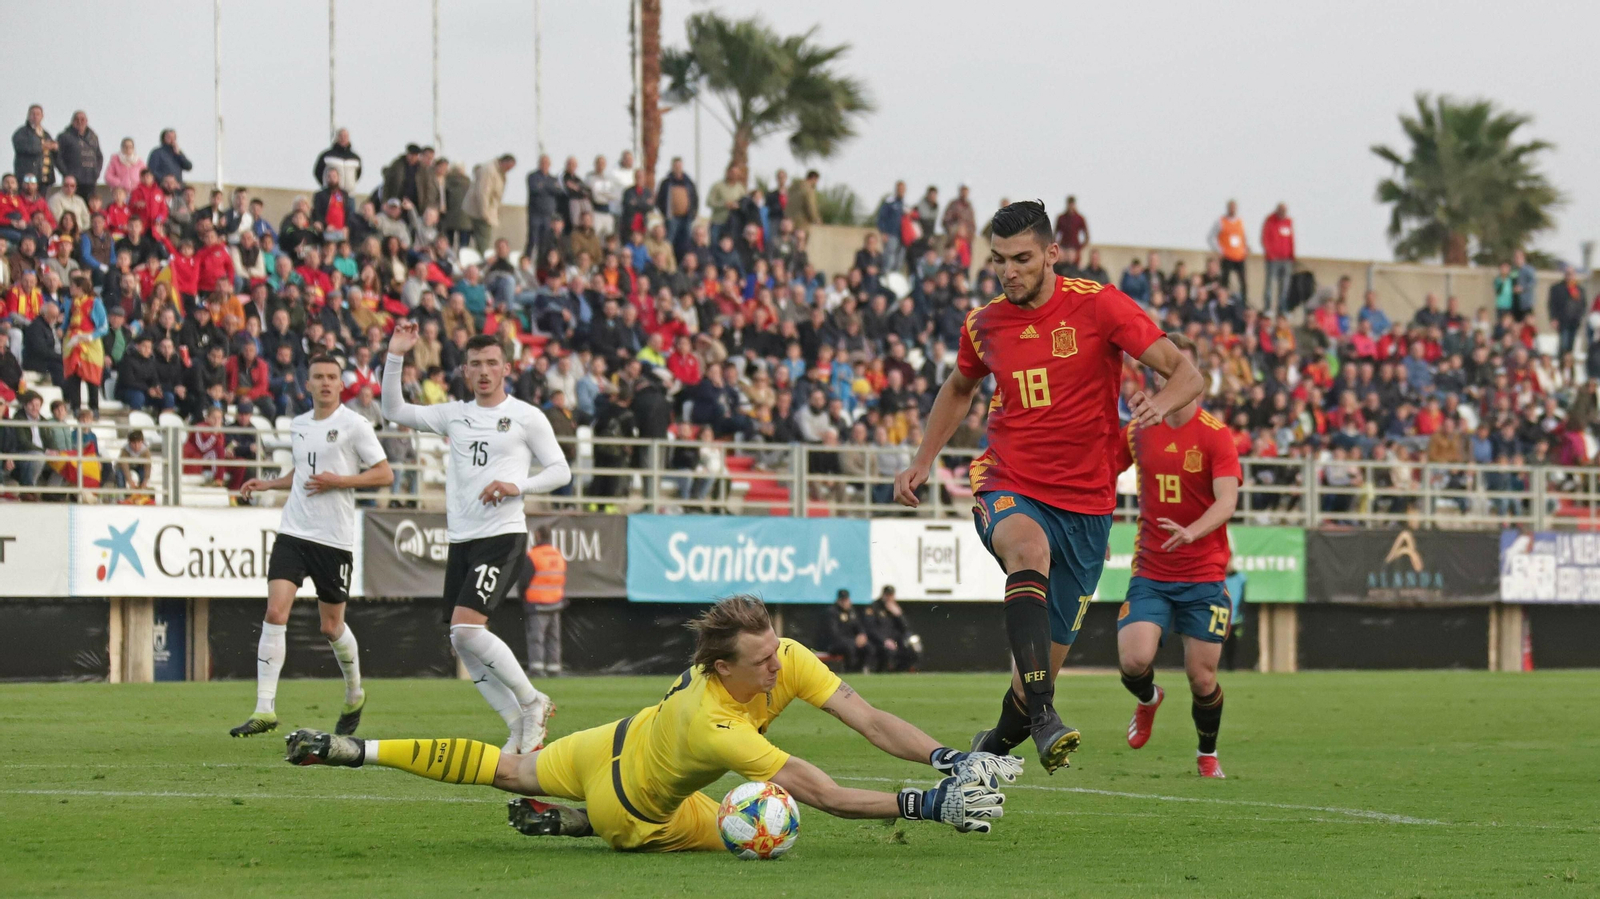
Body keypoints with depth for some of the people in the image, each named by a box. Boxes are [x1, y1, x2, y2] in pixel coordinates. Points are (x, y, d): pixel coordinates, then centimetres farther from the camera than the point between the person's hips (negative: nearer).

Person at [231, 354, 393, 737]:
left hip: (335, 538, -4)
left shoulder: (354, 425, -5)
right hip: (293, 532, 4)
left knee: (331, 626, 6)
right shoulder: (298, 425, 12)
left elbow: (385, 475, -6)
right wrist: (266, 485, 14)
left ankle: (354, 695, 34)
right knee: (275, 612, -12)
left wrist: (338, 481, -15)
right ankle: (265, 709, -14)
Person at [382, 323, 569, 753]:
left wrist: (517, 485, -13)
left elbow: (560, 471, 2)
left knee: (466, 627, -22)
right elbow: (395, 410, 15)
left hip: (502, 536, -6)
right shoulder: (455, 415, 14)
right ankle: (522, 728, 11)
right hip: (461, 539, 6)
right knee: (464, 647, 2)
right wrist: (395, 357, 4)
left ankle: (533, 702, -6)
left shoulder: (526, 417, 0)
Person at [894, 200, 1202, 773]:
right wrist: (922, 462, 20)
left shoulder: (1098, 306, -6)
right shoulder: (984, 326, 6)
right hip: (1008, 489, 0)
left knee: (1045, 664, 2)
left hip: (1084, 505, 0)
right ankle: (1044, 719, -49)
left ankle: (998, 743, 35)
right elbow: (959, 390, 28)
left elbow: (1186, 375, -9)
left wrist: (1161, 404, -31)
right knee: (1028, 549, -38)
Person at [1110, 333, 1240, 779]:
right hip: (1150, 573, 2)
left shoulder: (1215, 434, -8)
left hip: (1204, 577, -2)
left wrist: (1192, 532, -38)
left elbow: (1227, 500, -19)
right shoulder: (1139, 431, 3)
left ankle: (1208, 754, 28)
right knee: (1133, 661, -16)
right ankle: (1148, 700, 21)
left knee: (1202, 678, -2)